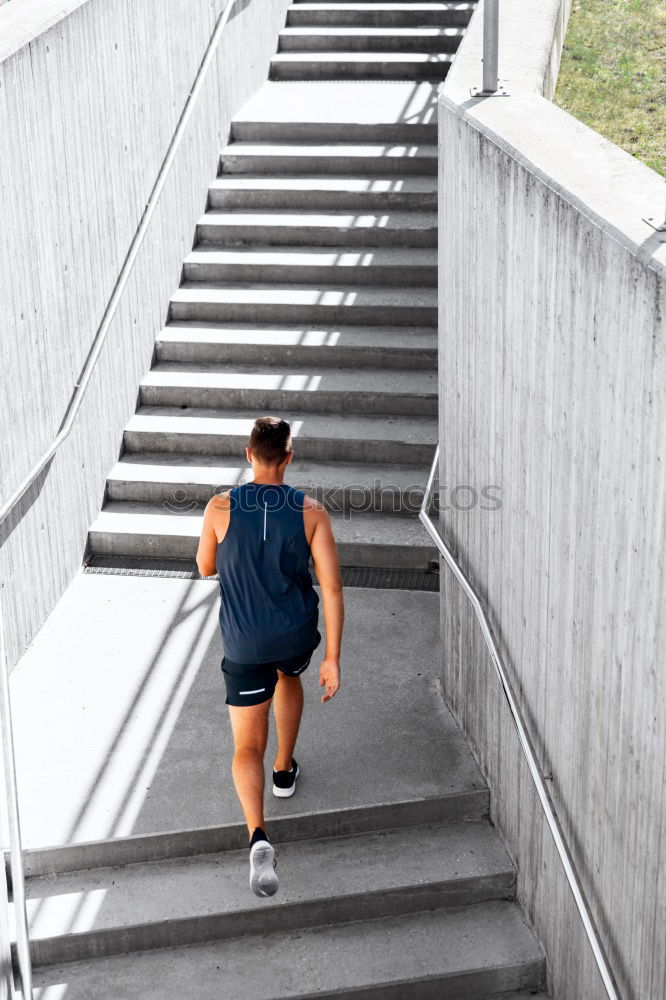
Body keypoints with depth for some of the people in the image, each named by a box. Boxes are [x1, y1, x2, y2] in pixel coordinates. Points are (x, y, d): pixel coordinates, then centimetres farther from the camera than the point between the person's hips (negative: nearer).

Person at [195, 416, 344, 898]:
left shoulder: (221, 508, -12)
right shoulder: (311, 511, -11)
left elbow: (206, 567, 5)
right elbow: (331, 586, -14)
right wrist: (333, 658, -10)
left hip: (245, 644, -2)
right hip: (297, 635, 2)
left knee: (247, 748, 3)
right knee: (289, 676, 38)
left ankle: (258, 835, -19)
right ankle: (285, 769, 49)